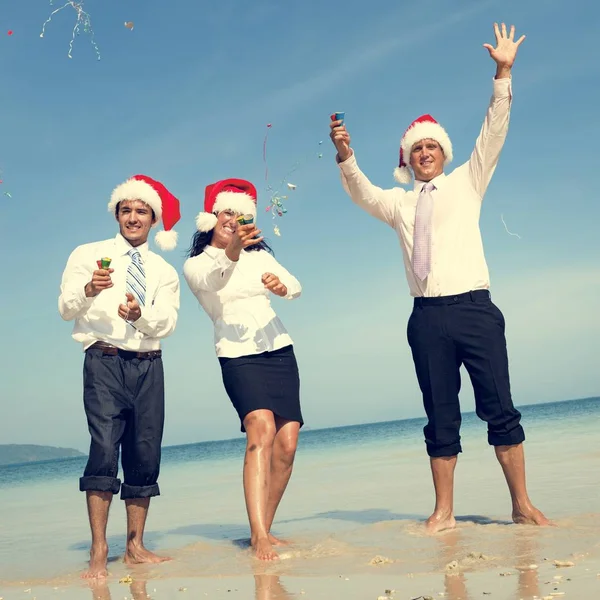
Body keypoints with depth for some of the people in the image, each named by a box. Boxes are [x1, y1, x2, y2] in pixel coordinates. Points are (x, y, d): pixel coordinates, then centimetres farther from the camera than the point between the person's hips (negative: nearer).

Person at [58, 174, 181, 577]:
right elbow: (65, 309, -1)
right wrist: (88, 289, -22)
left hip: (149, 366, 4)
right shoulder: (88, 255, 9)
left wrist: (140, 313, -20)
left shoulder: (165, 272, 15)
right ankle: (99, 551, -12)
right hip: (104, 362, -3)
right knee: (105, 448, -15)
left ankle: (135, 546, 13)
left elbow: (167, 324, 1)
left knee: (145, 454, 3)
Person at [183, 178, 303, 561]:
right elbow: (211, 280, -22)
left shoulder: (260, 254, 13)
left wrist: (283, 286, -26)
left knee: (287, 443, -2)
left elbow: (296, 287, -1)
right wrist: (231, 252, -43)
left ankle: (264, 529, 12)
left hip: (280, 351, 4)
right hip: (239, 357, -4)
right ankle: (259, 537, -27)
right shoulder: (195, 264, 2)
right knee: (261, 430, -24)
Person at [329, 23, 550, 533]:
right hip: (428, 317, 2)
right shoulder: (399, 203, 16)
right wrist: (346, 157, -19)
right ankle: (444, 511, 12)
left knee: (500, 407, -2)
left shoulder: (467, 181, 12)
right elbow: (362, 193, 0)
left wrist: (504, 74, -10)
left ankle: (523, 504, 7)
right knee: (441, 418, 6)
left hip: (475, 308, -2)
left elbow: (494, 133, 1)